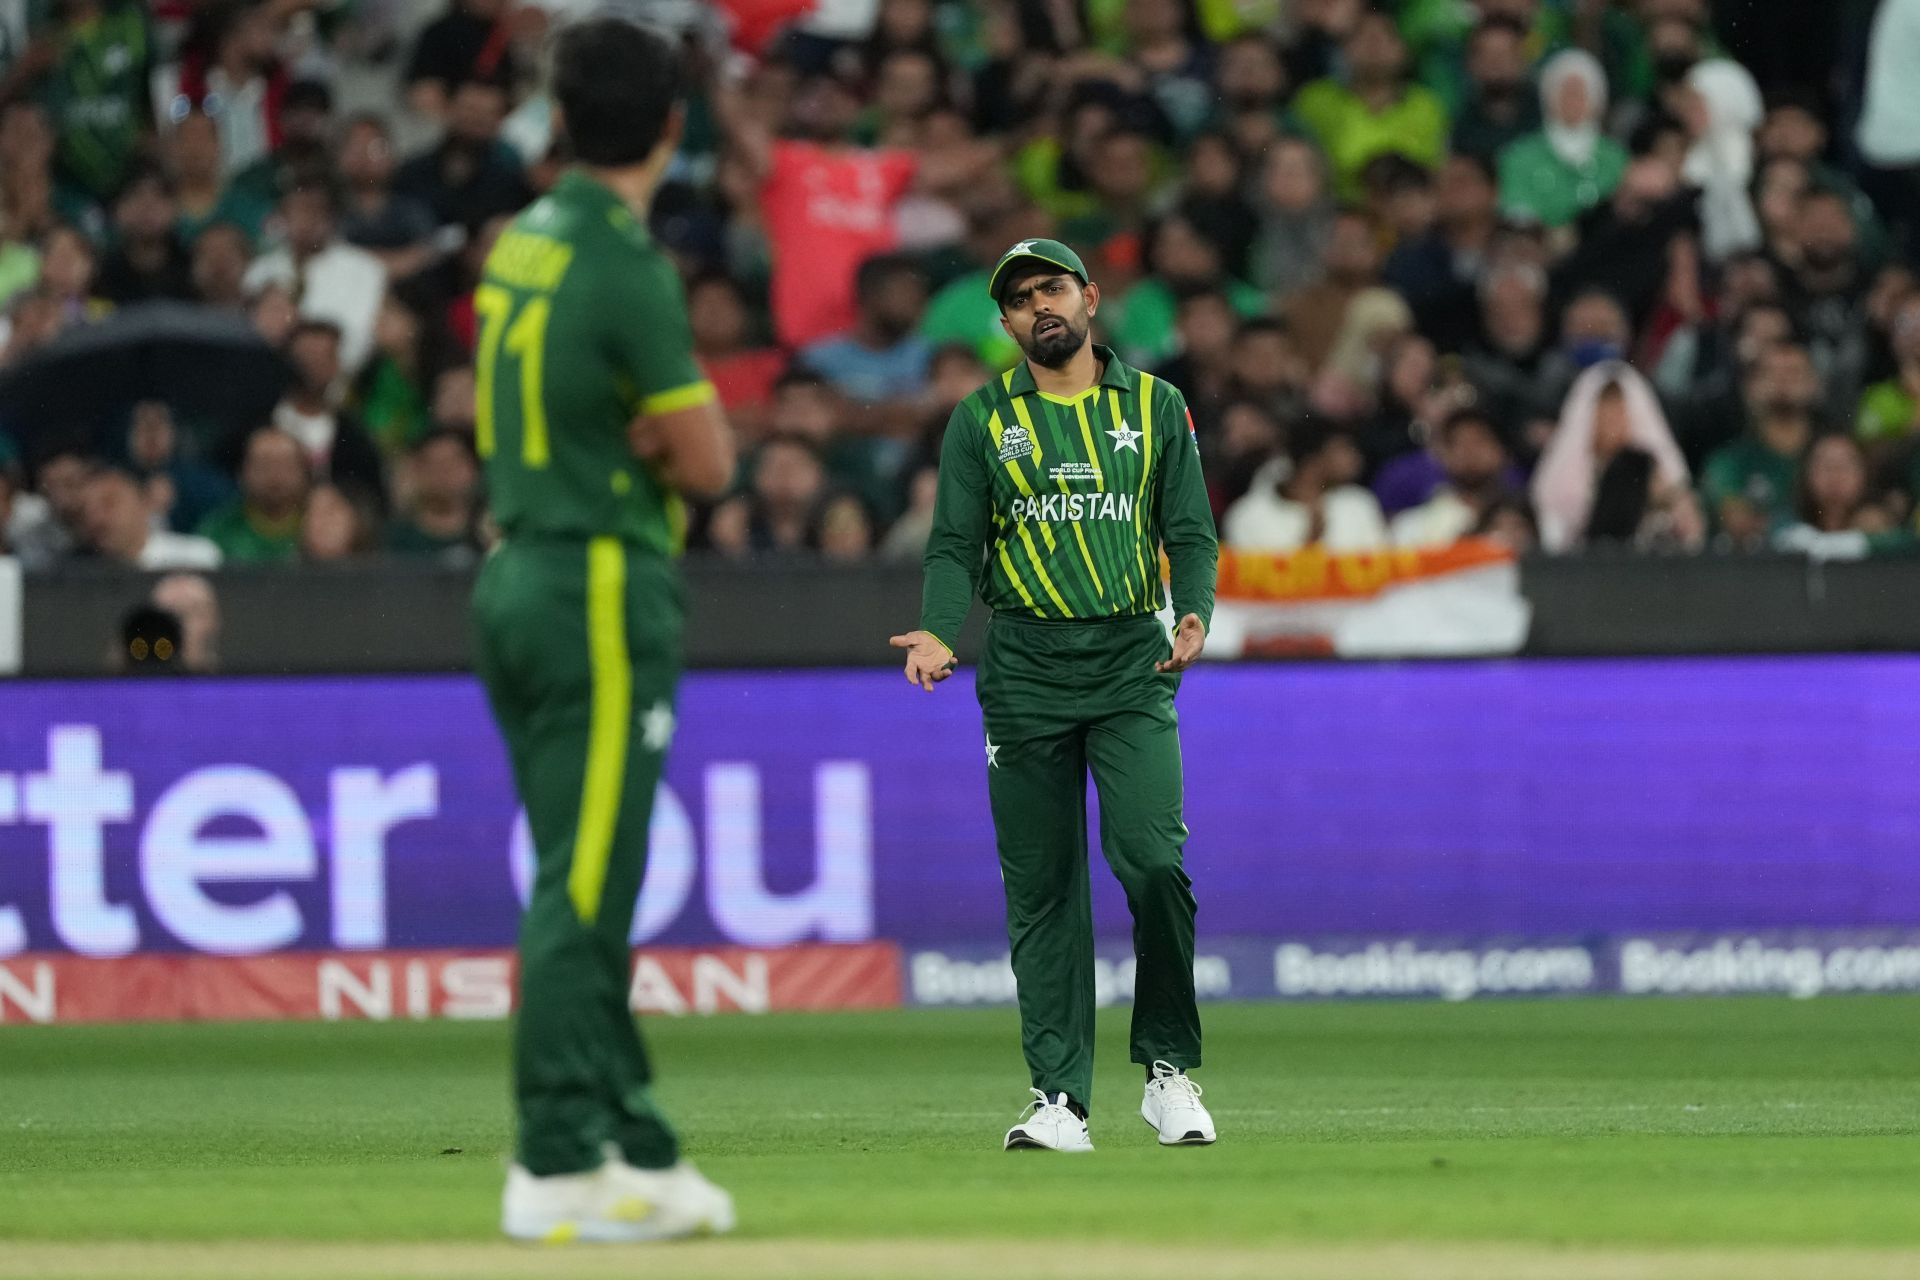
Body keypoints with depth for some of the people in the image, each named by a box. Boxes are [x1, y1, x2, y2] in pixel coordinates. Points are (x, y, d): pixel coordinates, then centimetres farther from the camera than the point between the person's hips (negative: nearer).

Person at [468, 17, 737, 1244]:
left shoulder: (519, 245, 10)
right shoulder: (627, 265, -15)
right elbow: (708, 463, -14)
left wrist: (655, 429, 1)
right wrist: (706, 425, 7)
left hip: (515, 577, 9)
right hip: (603, 589, -9)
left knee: (588, 878, 12)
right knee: (585, 881, -7)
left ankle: (634, 1147, 16)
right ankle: (558, 1167, -8)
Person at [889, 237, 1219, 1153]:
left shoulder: (1155, 408, 10)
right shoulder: (982, 420, 9)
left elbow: (1191, 533, 8)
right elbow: (955, 547, 5)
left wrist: (1195, 614, -11)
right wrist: (939, 635, -14)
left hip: (1133, 665, -1)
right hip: (1025, 673, 1)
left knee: (1152, 861, -16)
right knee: (1041, 888, 0)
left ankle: (1168, 1069, 0)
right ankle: (1059, 1100, 3)